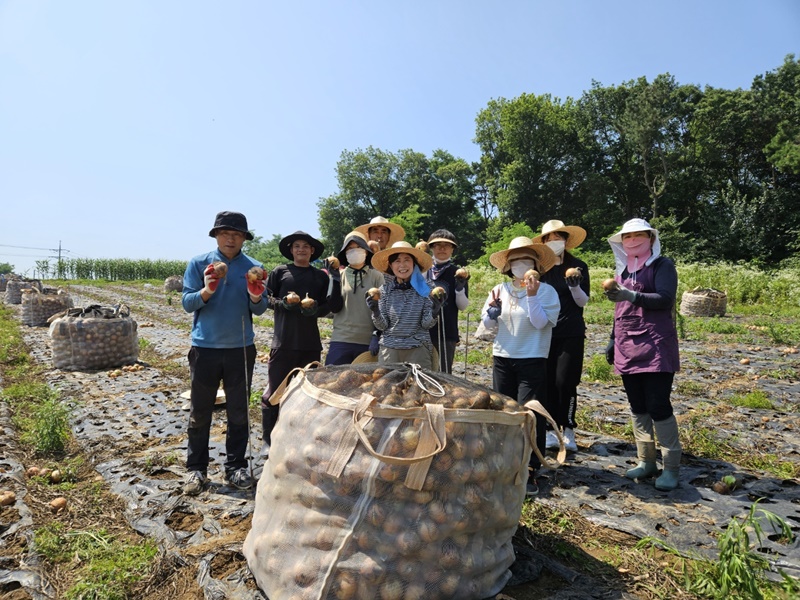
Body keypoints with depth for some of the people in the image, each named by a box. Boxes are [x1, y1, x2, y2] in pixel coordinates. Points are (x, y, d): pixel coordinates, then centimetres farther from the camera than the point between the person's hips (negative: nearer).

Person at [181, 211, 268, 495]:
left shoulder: (254, 267, 2)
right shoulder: (199, 263, -1)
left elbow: (260, 310, -1)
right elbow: (187, 303, -5)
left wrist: (256, 297, -23)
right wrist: (206, 291, -24)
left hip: (241, 348, 1)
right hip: (205, 347, -1)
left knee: (239, 412, 10)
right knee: (200, 412, 7)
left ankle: (236, 466, 22)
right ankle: (196, 469, 21)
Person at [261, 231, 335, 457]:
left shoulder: (322, 276, 9)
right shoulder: (280, 271, 4)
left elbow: (327, 307, 10)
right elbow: (266, 298, 4)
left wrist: (315, 309, -10)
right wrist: (283, 302, -14)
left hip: (310, 343, 3)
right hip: (283, 341, -2)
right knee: (274, 391, 2)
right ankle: (267, 440, 16)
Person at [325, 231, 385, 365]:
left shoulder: (376, 276, 3)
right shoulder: (339, 275, 7)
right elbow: (334, 307, -2)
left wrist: (377, 336, -6)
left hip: (368, 341, -1)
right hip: (341, 340, 1)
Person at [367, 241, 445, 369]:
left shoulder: (425, 288, 0)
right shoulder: (385, 289, 2)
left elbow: (426, 324, -1)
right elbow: (382, 326, 2)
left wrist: (435, 312, -19)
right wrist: (375, 311, -16)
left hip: (418, 349, -1)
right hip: (389, 349, 1)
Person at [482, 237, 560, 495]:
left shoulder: (546, 291, -5)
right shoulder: (500, 290, 6)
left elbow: (540, 323, -15)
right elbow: (487, 323, 5)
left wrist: (532, 296, -23)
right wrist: (492, 309, -14)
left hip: (532, 360, -4)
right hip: (502, 358, 4)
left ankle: (529, 471, 5)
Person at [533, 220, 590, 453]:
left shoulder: (578, 266, 3)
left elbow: (583, 301, 2)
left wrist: (574, 285, -15)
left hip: (571, 333, -2)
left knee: (565, 381, -7)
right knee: (547, 382, 1)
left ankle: (568, 430, 9)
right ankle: (550, 431, 11)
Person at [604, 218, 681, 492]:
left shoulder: (662, 265, -3)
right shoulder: (622, 270, 15)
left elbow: (666, 299, -18)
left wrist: (631, 295, -31)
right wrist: (613, 340, 19)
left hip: (655, 346, -6)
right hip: (627, 348, 6)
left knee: (658, 406, -7)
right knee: (637, 407, 10)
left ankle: (671, 468, 6)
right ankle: (646, 462, 20)